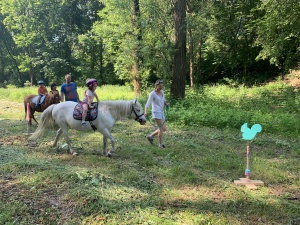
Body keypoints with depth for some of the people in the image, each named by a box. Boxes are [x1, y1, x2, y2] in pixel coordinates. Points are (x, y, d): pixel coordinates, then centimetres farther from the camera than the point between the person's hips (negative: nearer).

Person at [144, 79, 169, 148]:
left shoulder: (162, 92, 10)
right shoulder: (152, 94, -11)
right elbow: (148, 103, -18)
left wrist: (166, 104, 1)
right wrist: (146, 112, -34)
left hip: (161, 113, 8)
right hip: (156, 113, -8)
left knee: (164, 128, 12)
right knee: (161, 128, -7)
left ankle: (150, 136, 25)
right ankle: (160, 144, 8)